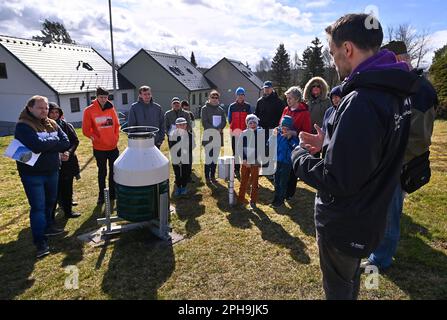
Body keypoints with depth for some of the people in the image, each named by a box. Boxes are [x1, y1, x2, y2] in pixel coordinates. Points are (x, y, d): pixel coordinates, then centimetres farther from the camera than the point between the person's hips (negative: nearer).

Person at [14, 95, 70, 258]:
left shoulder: (52, 124, 6)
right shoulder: (23, 126, -14)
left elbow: (66, 143, -3)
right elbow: (37, 145, -29)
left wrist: (46, 144, -16)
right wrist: (54, 141, -12)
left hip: (52, 171, 7)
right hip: (32, 174, -6)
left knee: (50, 201, 21)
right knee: (38, 207, -3)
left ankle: (48, 226, 42)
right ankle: (40, 242, 6)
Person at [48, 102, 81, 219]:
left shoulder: (66, 125, 3)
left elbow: (75, 141, 2)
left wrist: (69, 152, -14)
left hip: (68, 162, 3)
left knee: (67, 188, 11)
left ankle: (68, 211, 25)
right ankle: (50, 215, 10)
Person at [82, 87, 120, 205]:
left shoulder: (111, 108, 1)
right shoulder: (89, 110, -9)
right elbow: (86, 130, -6)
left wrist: (116, 137, 2)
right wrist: (96, 139, -10)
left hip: (113, 147, 3)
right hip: (99, 148, -3)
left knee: (114, 171, 11)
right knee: (102, 172, 9)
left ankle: (113, 193, 27)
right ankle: (101, 195, 23)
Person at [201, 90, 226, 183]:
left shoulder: (221, 110, 14)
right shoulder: (205, 109, 1)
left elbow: (224, 121, 8)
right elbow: (205, 122, -7)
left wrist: (220, 129, -12)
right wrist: (214, 130, -15)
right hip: (208, 135, -4)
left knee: (215, 157, 9)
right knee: (208, 157, -6)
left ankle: (213, 176, 17)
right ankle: (207, 176, 1)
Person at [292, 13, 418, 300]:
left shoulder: (361, 102, -31)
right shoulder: (392, 93, 2)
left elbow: (338, 181, -30)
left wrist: (299, 156, -14)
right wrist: (329, 144, 4)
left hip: (344, 224, -9)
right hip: (368, 216, 9)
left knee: (339, 290, 15)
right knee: (351, 279, 30)